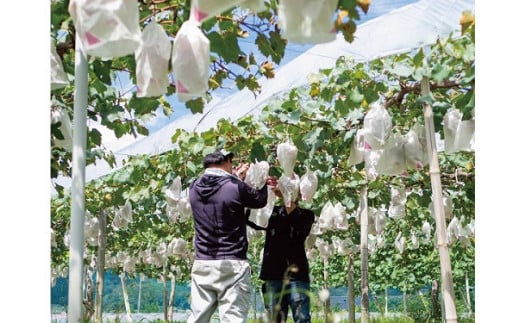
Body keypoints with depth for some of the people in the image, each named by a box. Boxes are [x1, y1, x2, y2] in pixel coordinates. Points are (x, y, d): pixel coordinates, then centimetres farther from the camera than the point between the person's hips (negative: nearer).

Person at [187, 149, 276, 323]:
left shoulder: (195, 188, 4)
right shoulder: (236, 187, -10)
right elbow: (260, 200, 9)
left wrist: (236, 178, 34)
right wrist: (264, 182, 29)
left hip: (202, 264, 5)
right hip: (232, 265, -5)